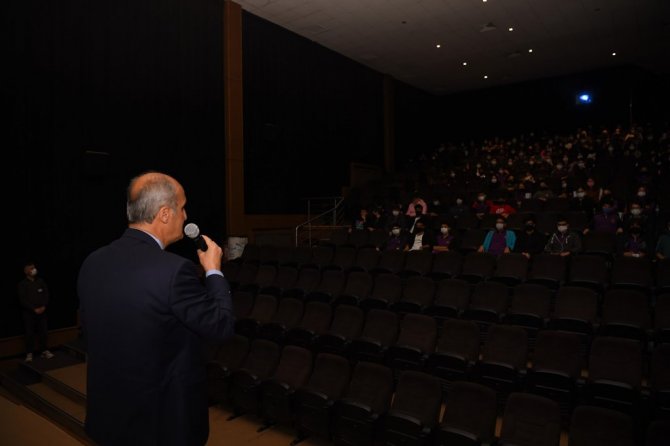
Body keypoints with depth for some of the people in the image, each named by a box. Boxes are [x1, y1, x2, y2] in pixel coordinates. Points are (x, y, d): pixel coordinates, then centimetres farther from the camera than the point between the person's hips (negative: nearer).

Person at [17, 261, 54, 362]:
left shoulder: (41, 281, 6)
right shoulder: (22, 284, -2)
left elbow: (46, 294, 6)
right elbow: (23, 300, -8)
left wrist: (43, 306, -8)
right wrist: (34, 309, -14)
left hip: (42, 311, 2)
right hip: (28, 313, -2)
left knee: (43, 332, 4)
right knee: (29, 333, 0)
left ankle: (44, 351, 12)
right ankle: (29, 354, 9)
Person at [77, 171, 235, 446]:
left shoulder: (92, 262, -5)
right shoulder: (174, 270, -26)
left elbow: (88, 335, 7)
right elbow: (221, 328, -16)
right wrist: (214, 271, -5)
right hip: (165, 420, -6)